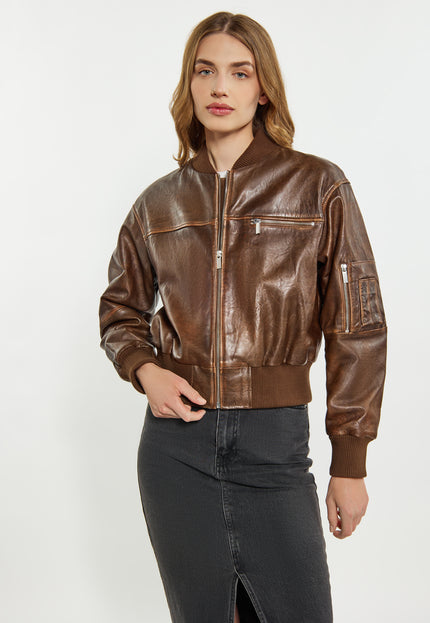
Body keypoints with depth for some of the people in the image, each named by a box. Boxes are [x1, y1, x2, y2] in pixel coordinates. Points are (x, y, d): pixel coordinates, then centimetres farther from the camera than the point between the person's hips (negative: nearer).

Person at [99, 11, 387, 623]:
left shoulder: (318, 186, -1)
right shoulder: (159, 203, 7)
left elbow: (357, 326, -1)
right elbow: (120, 308, 19)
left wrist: (350, 462, -3)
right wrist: (144, 370, -2)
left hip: (275, 441, -2)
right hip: (176, 441, 2)